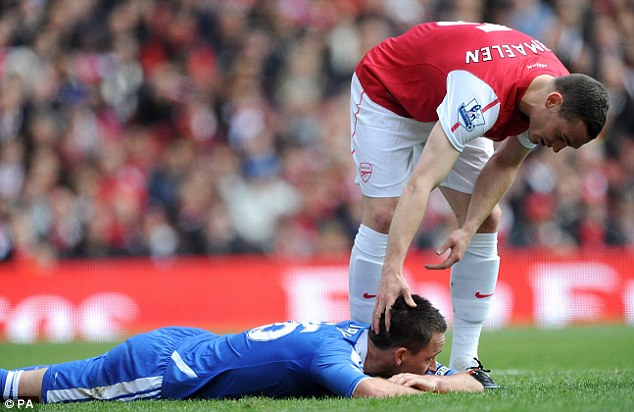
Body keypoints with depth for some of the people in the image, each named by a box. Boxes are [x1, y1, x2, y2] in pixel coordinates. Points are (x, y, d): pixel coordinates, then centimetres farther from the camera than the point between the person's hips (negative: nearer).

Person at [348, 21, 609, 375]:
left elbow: (505, 164, -7)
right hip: (386, 91, -7)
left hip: (446, 103, 7)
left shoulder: (562, 86, -21)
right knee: (384, 217, -19)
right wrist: (392, 271, -58)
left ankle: (464, 362, 1)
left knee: (487, 221, -3)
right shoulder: (484, 97, -45)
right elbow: (420, 183, -50)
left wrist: (468, 230, -23)